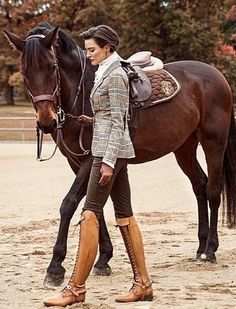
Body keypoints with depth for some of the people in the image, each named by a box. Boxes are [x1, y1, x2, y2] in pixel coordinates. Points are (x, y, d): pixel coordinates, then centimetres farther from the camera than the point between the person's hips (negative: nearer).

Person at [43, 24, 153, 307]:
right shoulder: (106, 73, 17)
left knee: (90, 215, -10)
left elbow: (118, 122, -17)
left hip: (110, 152, -10)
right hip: (112, 152, 10)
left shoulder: (114, 75, -12)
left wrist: (108, 161, -21)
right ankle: (143, 284, 11)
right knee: (124, 216, 9)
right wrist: (91, 121, 11)